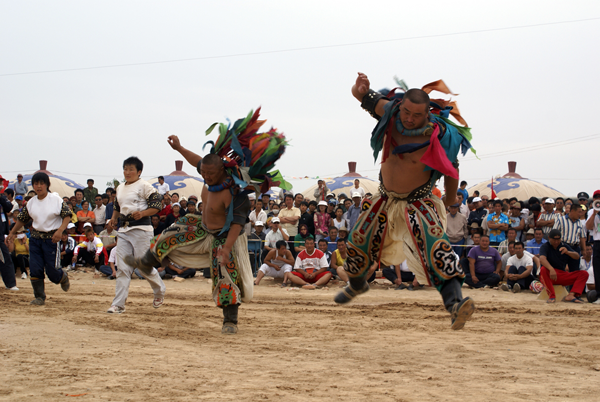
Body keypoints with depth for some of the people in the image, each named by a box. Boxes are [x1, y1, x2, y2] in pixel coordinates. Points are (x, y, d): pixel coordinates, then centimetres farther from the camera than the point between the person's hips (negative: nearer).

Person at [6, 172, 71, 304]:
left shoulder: (56, 199, -8)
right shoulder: (31, 203, 5)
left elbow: (67, 215, -9)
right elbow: (22, 219, 18)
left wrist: (60, 230, -22)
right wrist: (12, 233, 22)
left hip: (51, 238, -4)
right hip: (35, 238, 4)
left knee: (51, 271, -2)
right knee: (35, 269, -5)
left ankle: (63, 277, 33)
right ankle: (39, 297, 7)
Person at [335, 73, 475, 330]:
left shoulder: (438, 137, -27)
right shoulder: (390, 112, -16)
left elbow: (451, 171, -13)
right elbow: (362, 97, -5)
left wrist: (450, 202, -2)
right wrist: (361, 88, -30)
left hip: (417, 204, -5)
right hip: (386, 199, 5)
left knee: (436, 247, -28)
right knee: (358, 244, 17)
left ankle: (454, 304, -39)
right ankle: (357, 284, 50)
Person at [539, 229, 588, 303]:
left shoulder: (565, 246, 10)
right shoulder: (545, 246, -4)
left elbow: (577, 257, -4)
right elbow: (542, 259, -25)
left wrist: (567, 252, -26)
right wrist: (551, 269, -44)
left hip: (562, 276, 5)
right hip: (549, 276, -5)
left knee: (584, 273, -11)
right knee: (543, 270, -38)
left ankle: (571, 295, -30)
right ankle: (551, 296, -37)